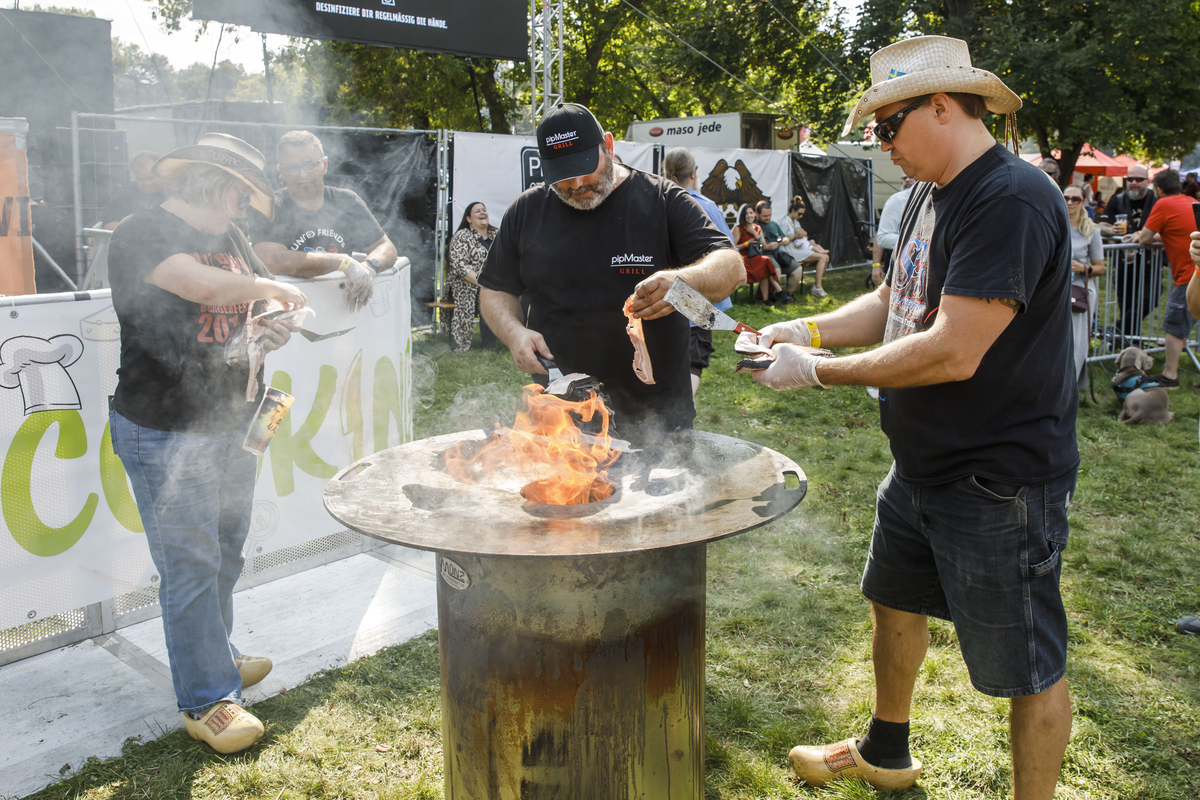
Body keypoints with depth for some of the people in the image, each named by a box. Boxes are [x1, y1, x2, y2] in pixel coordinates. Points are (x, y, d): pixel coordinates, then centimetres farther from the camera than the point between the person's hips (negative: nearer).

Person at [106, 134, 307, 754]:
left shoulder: (229, 239, 14)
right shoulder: (141, 234, -12)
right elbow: (207, 287, -28)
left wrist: (275, 329, -3)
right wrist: (272, 289, -10)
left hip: (231, 422, 8)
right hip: (166, 431, -8)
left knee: (225, 554, 18)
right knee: (191, 567, -3)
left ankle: (216, 657, 36)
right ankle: (207, 700, 8)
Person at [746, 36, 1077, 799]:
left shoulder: (1012, 199, -23)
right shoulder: (931, 195, 9)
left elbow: (953, 353, -29)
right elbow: (891, 304, 15)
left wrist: (819, 371, -22)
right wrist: (808, 328, -2)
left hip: (1000, 477, -10)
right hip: (924, 466, 11)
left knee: (1027, 664, 5)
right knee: (894, 600, 25)